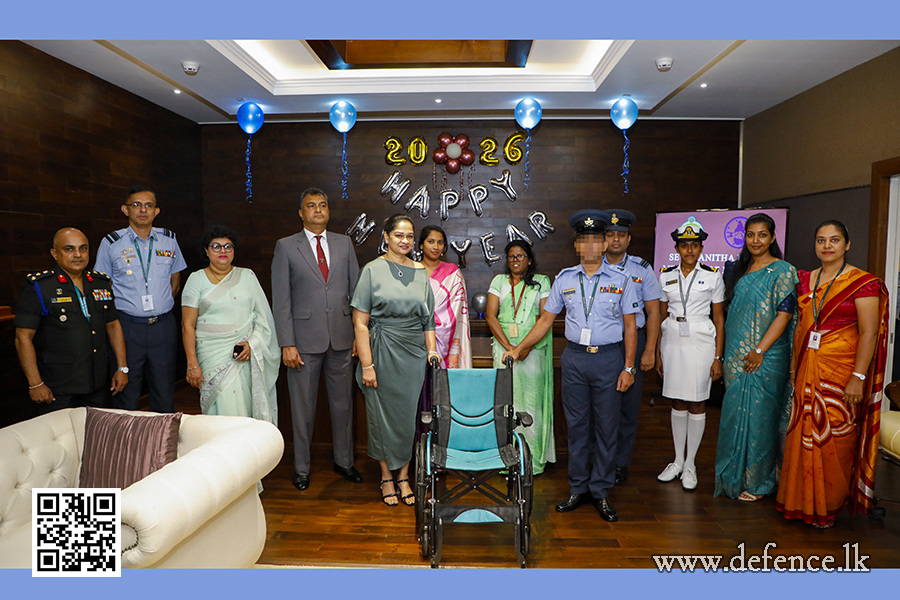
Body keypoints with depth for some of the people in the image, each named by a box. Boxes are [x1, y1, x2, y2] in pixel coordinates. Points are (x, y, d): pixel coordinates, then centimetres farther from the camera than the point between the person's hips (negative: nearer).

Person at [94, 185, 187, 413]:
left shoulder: (169, 240, 8)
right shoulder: (111, 243, 1)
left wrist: (160, 307, 9)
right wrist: (114, 319, -1)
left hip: (163, 326, 2)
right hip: (127, 326, -2)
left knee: (165, 395, 8)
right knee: (125, 397, 4)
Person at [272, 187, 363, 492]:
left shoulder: (344, 243, 9)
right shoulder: (286, 247, 1)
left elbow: (356, 290, 8)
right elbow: (281, 299, -3)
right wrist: (287, 344, -10)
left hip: (342, 338, 3)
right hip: (305, 338, -2)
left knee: (343, 402, 12)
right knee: (303, 406, 8)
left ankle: (344, 461, 30)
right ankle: (301, 467, 26)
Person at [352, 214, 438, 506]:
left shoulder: (421, 272, 8)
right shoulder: (373, 270, -4)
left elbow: (428, 319, 12)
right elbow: (360, 322, -7)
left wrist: (432, 351, 1)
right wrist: (366, 364, -12)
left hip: (415, 353, 3)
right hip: (382, 350, -3)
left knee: (410, 413, 7)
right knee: (382, 413, 6)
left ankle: (403, 476, 23)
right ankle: (387, 476, 24)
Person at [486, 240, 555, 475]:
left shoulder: (541, 282, 7)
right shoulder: (499, 281, 12)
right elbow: (491, 316, 2)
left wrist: (526, 347, -14)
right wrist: (508, 346, -9)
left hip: (533, 350, -1)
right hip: (504, 348, 2)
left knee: (531, 401, -2)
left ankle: (534, 459, 7)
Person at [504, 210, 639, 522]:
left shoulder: (620, 279, 2)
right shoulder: (565, 279, 6)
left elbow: (630, 326, 3)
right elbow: (546, 320, 10)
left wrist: (628, 367, -3)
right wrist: (518, 349, 5)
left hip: (609, 358, -1)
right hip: (574, 358, 2)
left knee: (606, 426, 5)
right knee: (576, 425, 8)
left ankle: (600, 490, 19)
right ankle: (578, 488, 22)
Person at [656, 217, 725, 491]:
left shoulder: (713, 276, 0)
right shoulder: (666, 276, 6)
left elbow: (719, 319, 1)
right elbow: (660, 316, 10)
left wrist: (718, 358, -4)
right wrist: (657, 353, 7)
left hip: (701, 342, -2)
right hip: (672, 341, 2)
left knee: (697, 404, 2)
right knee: (678, 402, 9)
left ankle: (690, 464, 16)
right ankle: (678, 460, 23)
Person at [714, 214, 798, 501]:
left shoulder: (782, 271, -6)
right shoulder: (738, 269, 12)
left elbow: (785, 313, -13)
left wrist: (760, 350, -18)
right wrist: (729, 353, 11)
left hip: (765, 358, -6)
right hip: (736, 356, 6)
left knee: (758, 415, 0)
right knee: (734, 414, 11)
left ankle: (757, 482, 15)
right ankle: (734, 476, 25)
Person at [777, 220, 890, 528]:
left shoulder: (863, 283, -7)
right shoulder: (806, 279, 11)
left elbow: (869, 333, -12)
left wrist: (858, 377, -17)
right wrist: (794, 366, 12)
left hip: (841, 371, -5)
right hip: (807, 372, 5)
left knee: (834, 439, 1)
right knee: (802, 434, 9)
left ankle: (828, 507, 19)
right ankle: (801, 500, 24)